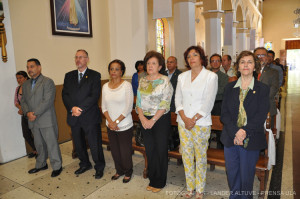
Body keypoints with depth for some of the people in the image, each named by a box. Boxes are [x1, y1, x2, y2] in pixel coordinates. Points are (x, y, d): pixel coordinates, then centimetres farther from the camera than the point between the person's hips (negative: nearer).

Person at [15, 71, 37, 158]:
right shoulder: (18, 88, 9)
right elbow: (16, 101, 13)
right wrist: (20, 107, -7)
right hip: (24, 115, 7)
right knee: (26, 135, 13)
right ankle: (35, 150, 34)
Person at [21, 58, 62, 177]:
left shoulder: (48, 82, -7)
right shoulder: (25, 85, 16)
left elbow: (47, 101, -16)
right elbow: (23, 101, 12)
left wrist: (35, 113, -17)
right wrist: (27, 113, -7)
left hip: (46, 120, -6)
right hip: (33, 122, 7)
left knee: (52, 144, -1)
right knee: (39, 144, 18)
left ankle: (57, 167, 12)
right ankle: (41, 164, 34)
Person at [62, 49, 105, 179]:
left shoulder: (95, 75, -2)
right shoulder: (69, 76, 11)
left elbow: (95, 96, -12)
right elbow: (65, 94, 4)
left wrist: (80, 109, -17)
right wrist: (72, 108, -13)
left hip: (90, 116, -4)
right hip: (73, 117, 5)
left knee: (95, 144, 3)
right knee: (78, 144, 17)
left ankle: (99, 167, 23)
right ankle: (85, 164, 38)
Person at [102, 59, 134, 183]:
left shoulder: (126, 85, -10)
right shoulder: (105, 86, 5)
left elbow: (128, 107, -13)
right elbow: (104, 106, 5)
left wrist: (117, 121, -15)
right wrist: (110, 121, -9)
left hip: (124, 126, -4)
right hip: (110, 126, 5)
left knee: (125, 151, 6)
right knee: (114, 150, 16)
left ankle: (128, 172, 32)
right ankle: (119, 171, 39)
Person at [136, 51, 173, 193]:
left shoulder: (164, 81, -7)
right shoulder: (142, 81, 9)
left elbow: (165, 104, -13)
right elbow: (138, 101, 8)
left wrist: (153, 120, -17)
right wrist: (142, 117, -7)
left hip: (161, 119, -5)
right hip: (145, 120, 5)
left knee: (161, 150, 5)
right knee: (149, 150, 12)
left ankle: (160, 182, 24)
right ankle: (152, 179, 30)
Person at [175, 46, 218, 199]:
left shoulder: (211, 76, -3)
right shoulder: (182, 77, 9)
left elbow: (209, 102, -8)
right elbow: (178, 99, 6)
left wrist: (194, 119, -12)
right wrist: (184, 118, -8)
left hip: (201, 123, -4)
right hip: (183, 122, 4)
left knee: (200, 157, 5)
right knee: (186, 157, 11)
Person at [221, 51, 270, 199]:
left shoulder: (263, 89, -1)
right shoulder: (229, 87, 6)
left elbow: (261, 116, -8)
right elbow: (224, 113, -2)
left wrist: (244, 132, -19)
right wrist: (235, 132, -15)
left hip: (251, 141, -2)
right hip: (230, 138, 2)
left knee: (246, 175, 11)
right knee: (232, 174, 14)